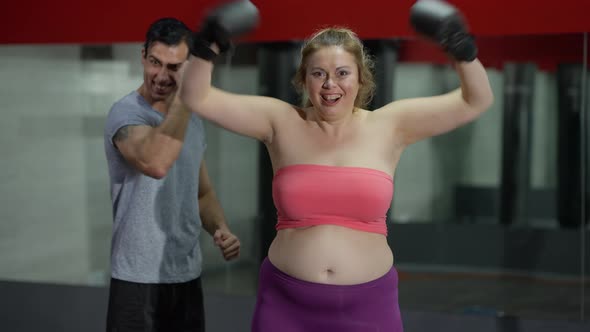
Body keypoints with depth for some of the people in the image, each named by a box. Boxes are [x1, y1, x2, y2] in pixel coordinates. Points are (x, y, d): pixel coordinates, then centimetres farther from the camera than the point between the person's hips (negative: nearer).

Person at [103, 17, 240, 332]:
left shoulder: (193, 120, 10)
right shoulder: (126, 113, -13)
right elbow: (156, 164, -35)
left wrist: (221, 229, 0)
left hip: (188, 275, 7)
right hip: (139, 278, -7)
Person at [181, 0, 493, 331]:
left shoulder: (389, 126, -1)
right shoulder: (281, 123, 0)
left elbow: (476, 101, -3)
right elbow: (197, 98, -2)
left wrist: (462, 47, -18)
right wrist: (209, 44, -17)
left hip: (367, 305, 0)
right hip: (287, 303, 0)